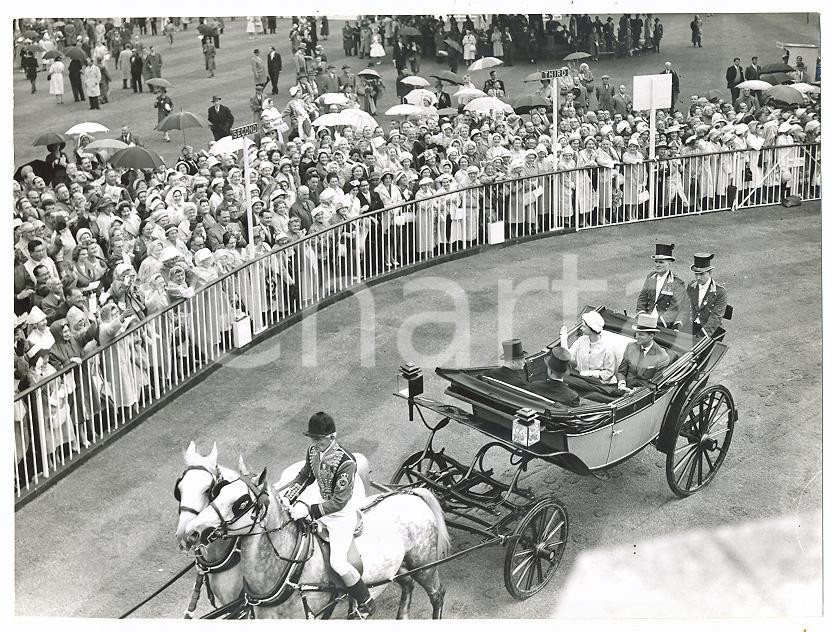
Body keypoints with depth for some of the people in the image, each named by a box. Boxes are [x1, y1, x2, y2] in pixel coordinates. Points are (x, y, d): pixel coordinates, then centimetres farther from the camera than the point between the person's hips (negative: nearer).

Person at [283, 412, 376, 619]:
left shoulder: (345, 462, -30)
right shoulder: (313, 452, -7)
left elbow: (339, 501, -28)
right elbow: (304, 476, 10)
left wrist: (310, 510, -31)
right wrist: (287, 499, -3)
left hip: (342, 514, -8)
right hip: (324, 507, 8)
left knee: (337, 562, -15)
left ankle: (366, 602, 7)